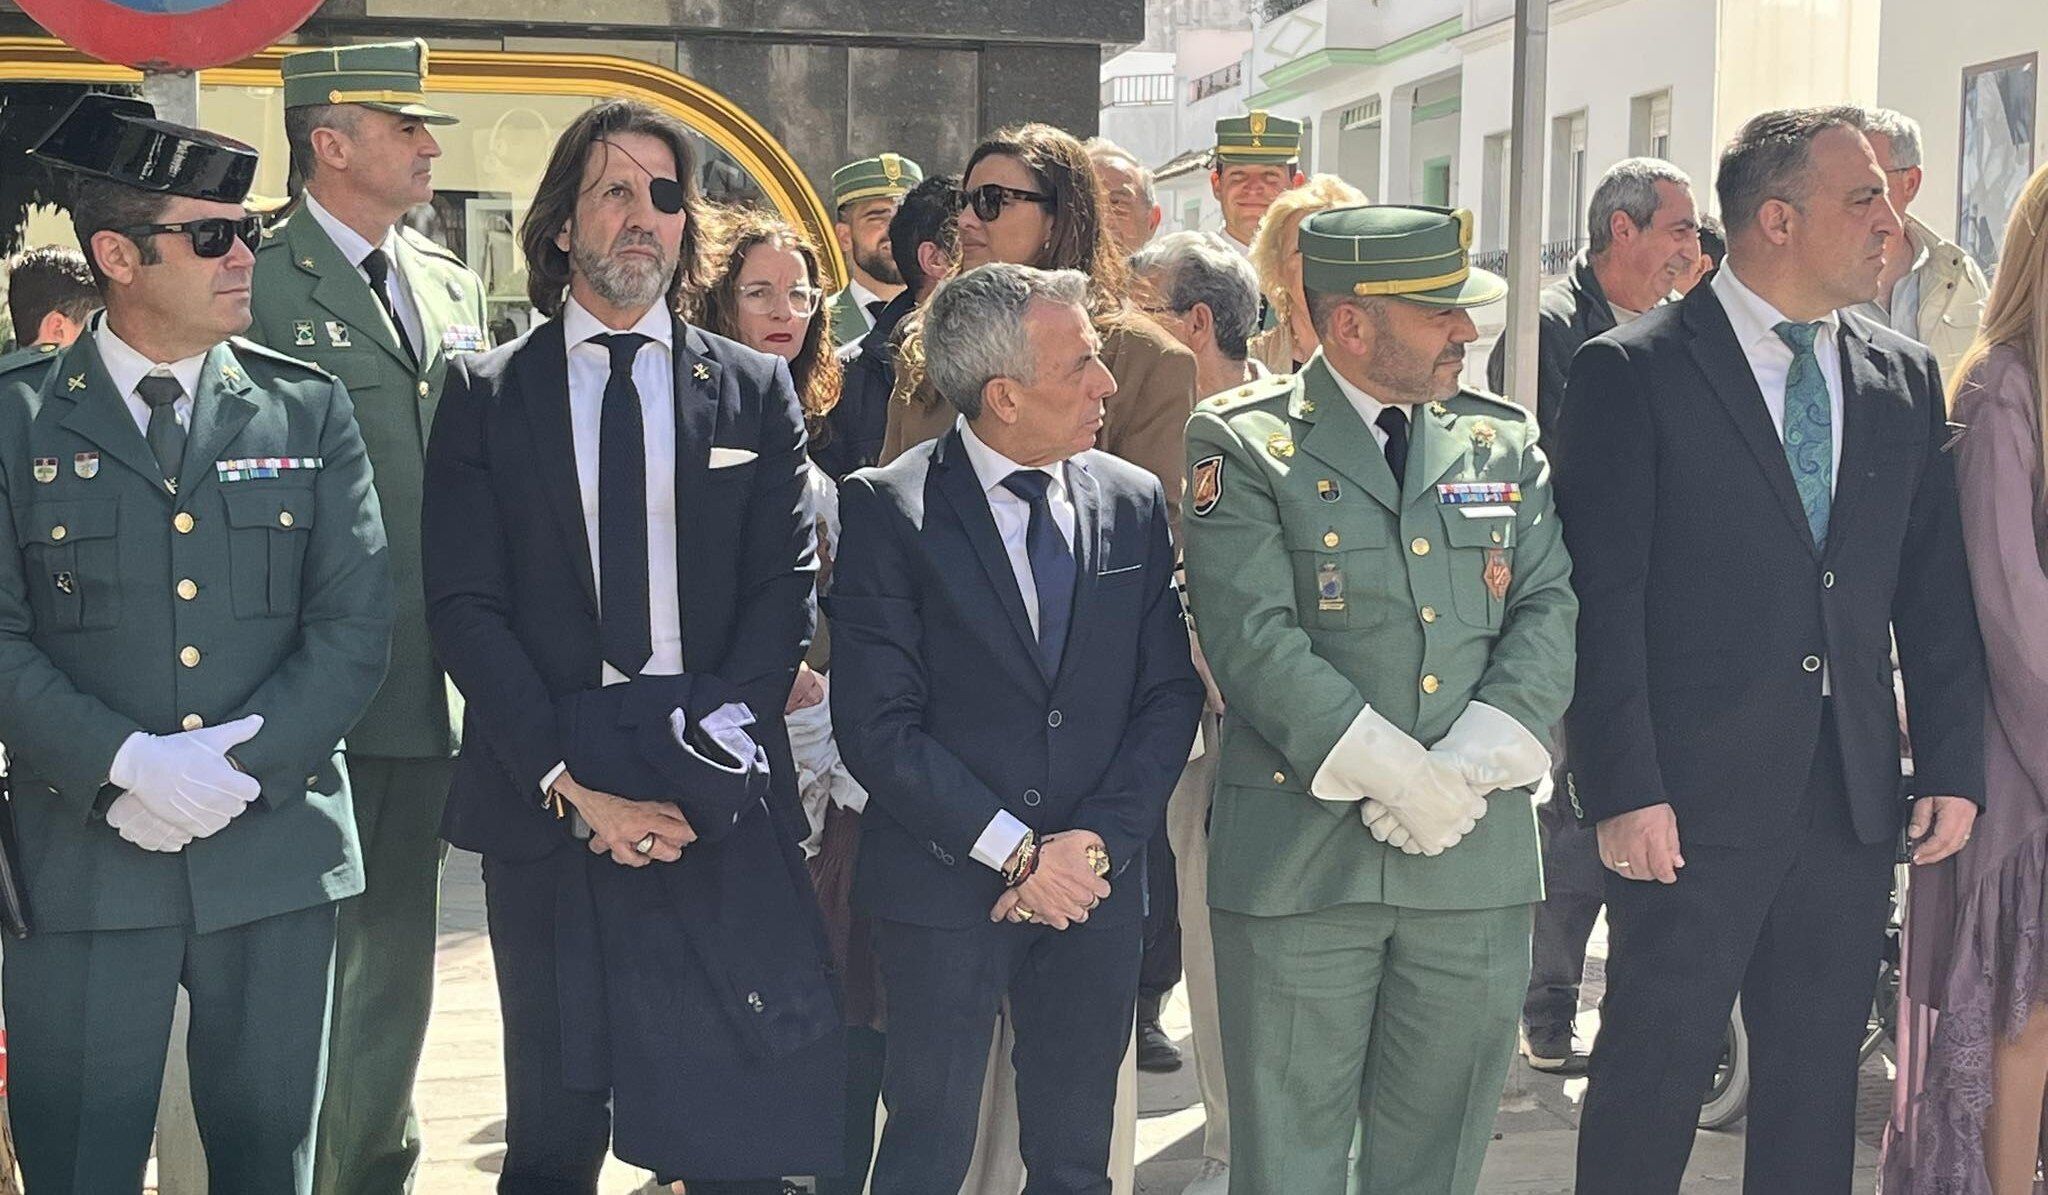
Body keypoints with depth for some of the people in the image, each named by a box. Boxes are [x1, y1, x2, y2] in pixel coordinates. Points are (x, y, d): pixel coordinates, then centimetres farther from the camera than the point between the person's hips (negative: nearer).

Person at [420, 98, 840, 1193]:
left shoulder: (756, 391, 9)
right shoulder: (486, 392, 6)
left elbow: (786, 591, 2)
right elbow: (463, 605, -2)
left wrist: (710, 761, -11)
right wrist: (571, 782, -12)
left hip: (723, 807, 0)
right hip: (544, 802, 0)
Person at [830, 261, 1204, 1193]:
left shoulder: (1134, 503, 5)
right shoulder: (886, 507, -9)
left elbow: (1168, 695, 4)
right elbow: (878, 725, -13)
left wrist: (1096, 843, -9)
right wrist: (1015, 851, -15)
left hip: (1095, 884, 4)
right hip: (945, 886, -4)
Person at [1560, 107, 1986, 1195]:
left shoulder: (1904, 380, 10)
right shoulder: (1630, 372, -7)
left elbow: (1935, 594, 12)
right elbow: (1601, 601, -11)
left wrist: (1953, 768, 5)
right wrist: (1623, 791, -15)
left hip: (1856, 807, 5)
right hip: (1693, 806, -5)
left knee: (1819, 1083, 13)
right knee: (1653, 1078, 4)